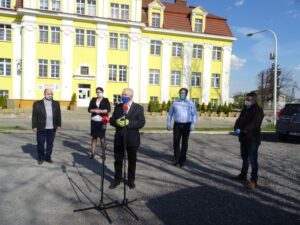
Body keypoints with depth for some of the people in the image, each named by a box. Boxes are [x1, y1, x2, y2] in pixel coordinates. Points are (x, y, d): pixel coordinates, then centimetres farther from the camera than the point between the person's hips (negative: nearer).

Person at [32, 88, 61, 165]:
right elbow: (34, 116, -1)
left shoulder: (56, 104, 8)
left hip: (52, 128, 2)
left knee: (50, 143, 9)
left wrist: (58, 125, 5)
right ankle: (40, 158, 18)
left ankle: (48, 157, 20)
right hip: (41, 128, -2)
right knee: (40, 143, 5)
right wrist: (34, 126, -4)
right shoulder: (37, 104, 0)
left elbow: (58, 115, 9)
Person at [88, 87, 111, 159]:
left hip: (102, 121, -3)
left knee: (101, 136, -6)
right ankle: (93, 152, 10)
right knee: (94, 136, 5)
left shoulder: (106, 100, 4)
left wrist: (100, 111, -14)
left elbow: (108, 110, -6)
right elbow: (89, 109, 7)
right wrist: (94, 110, -11)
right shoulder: (93, 100, 12)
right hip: (94, 120, 3)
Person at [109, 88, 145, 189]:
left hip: (132, 139, -2)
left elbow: (141, 123, -12)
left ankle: (131, 180, 27)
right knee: (118, 160, 12)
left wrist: (128, 122, -24)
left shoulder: (138, 108, -3)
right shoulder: (117, 107, 8)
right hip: (119, 139, 3)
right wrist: (116, 121, -20)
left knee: (132, 161, 11)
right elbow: (112, 120, 4)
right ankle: (117, 179, 27)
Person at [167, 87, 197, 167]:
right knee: (176, 142, -3)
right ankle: (176, 158, 14)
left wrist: (193, 124, -16)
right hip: (177, 125, 1)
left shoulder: (190, 103, 1)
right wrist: (168, 124, -1)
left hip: (186, 125, -1)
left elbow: (194, 115, -2)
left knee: (184, 143, 3)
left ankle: (182, 160, 16)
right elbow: (170, 114, 10)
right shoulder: (175, 103, 6)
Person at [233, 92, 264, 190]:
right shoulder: (245, 109, 12)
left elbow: (254, 124, -25)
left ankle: (253, 181, 3)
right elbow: (239, 120, 6)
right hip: (243, 138, 8)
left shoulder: (258, 111, -13)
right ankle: (243, 175, 35)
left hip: (253, 139, -8)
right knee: (244, 158, 20)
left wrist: (243, 130, -34)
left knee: (253, 160, -4)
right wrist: (237, 128, -15)